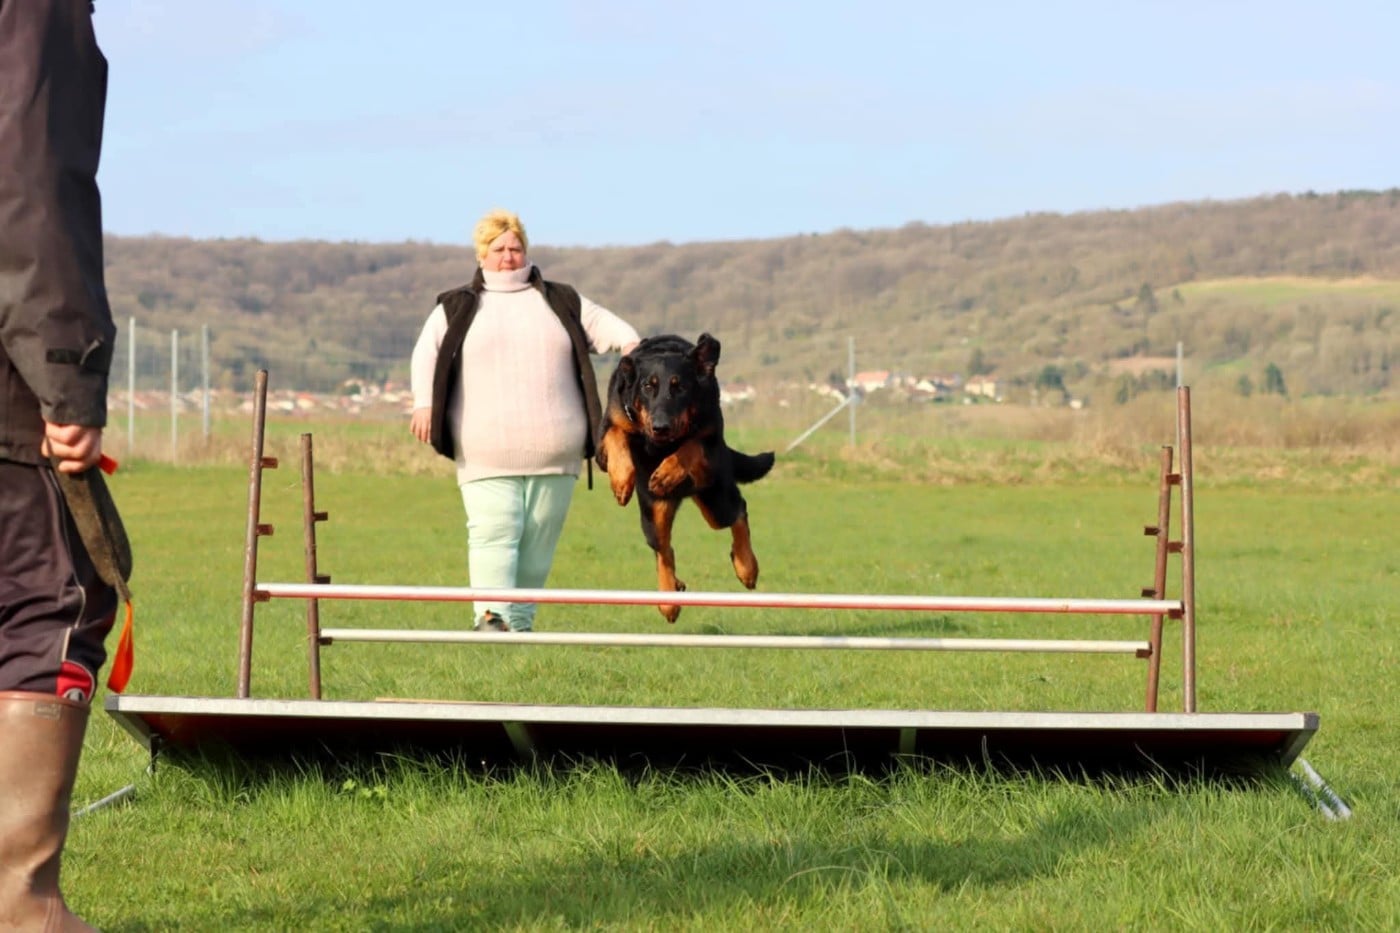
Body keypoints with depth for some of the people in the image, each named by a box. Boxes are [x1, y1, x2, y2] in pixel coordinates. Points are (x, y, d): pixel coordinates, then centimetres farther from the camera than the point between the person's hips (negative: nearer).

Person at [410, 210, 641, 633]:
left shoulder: (561, 301, 17)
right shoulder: (458, 307, 12)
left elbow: (601, 323, 10)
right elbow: (428, 350, 2)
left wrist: (630, 342, -13)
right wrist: (424, 402, -15)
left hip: (553, 452, 2)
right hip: (487, 452, -2)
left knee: (539, 540, 3)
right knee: (494, 533, -15)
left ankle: (520, 623, 11)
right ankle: (491, 617, -24)